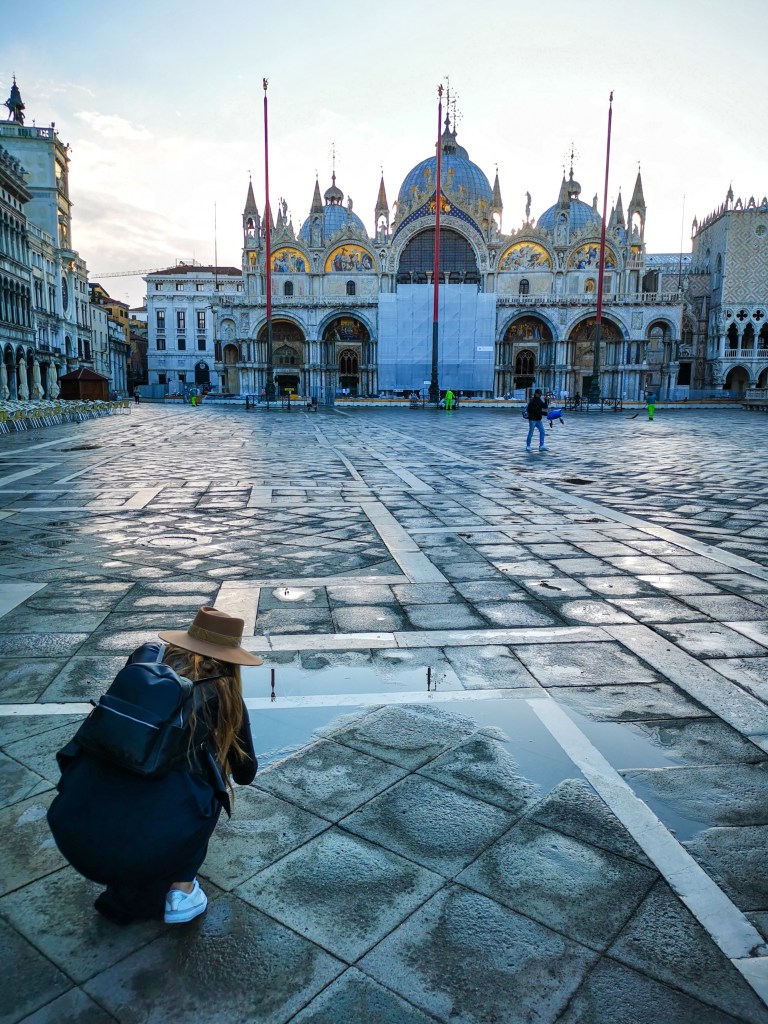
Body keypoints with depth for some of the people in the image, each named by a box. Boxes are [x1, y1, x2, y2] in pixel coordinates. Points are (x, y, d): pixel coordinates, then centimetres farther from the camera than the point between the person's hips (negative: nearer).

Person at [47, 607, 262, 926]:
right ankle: (181, 890, 23)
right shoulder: (226, 695, 12)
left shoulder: (146, 657, 17)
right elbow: (245, 774, 27)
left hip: (71, 828, 3)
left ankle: (126, 893, 30)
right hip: (156, 840, -2)